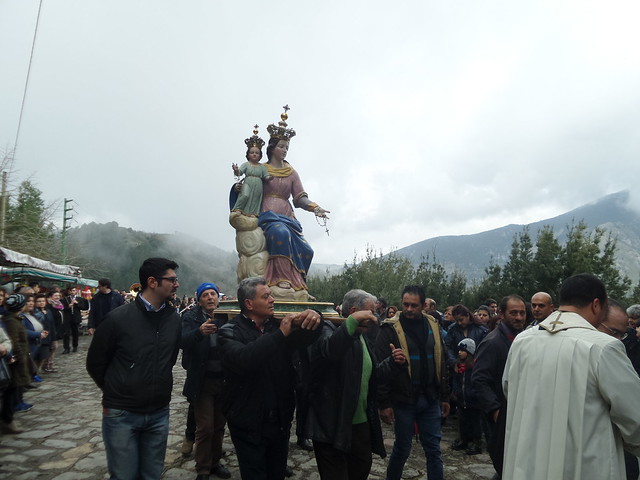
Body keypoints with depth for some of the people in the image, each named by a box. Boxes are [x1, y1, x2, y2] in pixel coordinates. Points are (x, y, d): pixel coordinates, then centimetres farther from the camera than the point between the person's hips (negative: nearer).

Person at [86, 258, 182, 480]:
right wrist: (116, 393, 7)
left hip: (159, 413, 4)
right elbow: (95, 364, -1)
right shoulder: (118, 318, -14)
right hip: (122, 414, -3)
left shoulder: (174, 318, -2)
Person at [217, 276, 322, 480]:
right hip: (249, 423, -5)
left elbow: (305, 338, -6)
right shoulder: (230, 332, -12)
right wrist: (280, 334, -32)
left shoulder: (277, 325, 4)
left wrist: (314, 317, -27)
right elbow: (242, 359, -31)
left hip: (280, 420, 5)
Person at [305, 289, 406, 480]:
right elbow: (328, 350, -38)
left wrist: (393, 362, 4)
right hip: (332, 425, -8)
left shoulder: (362, 337, 12)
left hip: (361, 423, 9)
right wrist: (352, 321, -43)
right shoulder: (329, 328, -14)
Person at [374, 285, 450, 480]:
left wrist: (444, 396, 11)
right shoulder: (390, 329, -10)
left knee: (433, 449, 12)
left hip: (430, 399, 4)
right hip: (403, 400, -4)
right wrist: (384, 403, -13)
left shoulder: (432, 325, 5)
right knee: (402, 448, 11)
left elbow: (441, 362, 11)